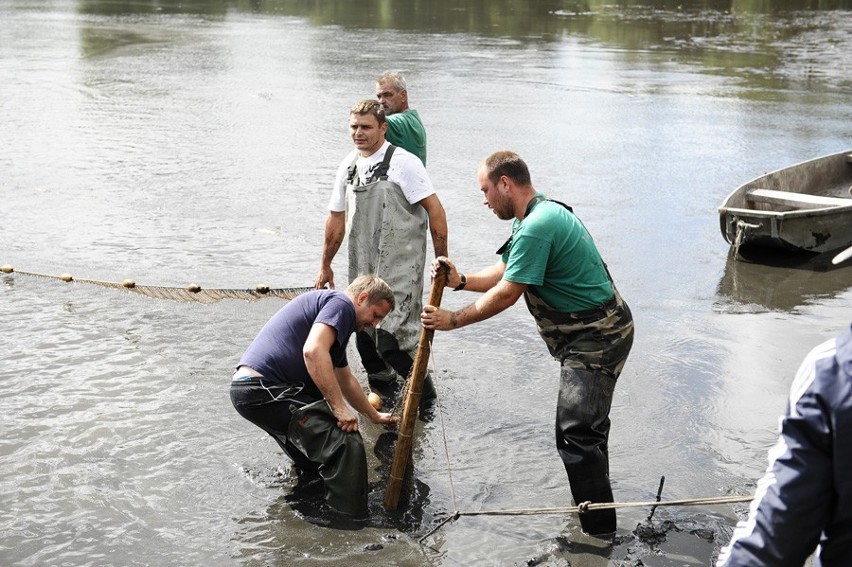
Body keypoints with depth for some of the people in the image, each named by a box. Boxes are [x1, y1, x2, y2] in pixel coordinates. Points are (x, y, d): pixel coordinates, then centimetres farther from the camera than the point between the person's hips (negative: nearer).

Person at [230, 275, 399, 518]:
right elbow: (313, 351, -25)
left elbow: (345, 379, 42)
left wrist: (374, 415, 51)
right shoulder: (341, 303, -4)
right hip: (264, 389, -11)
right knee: (346, 444, -18)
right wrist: (340, 408, -20)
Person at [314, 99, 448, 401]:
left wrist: (442, 260, -15)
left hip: (400, 268, -7)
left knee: (392, 338, -12)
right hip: (362, 268, 7)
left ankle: (422, 390, 9)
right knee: (366, 336, 13)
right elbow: (337, 219, 19)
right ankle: (380, 388, 32)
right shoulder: (349, 165, 10)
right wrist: (325, 266, 23)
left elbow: (435, 210, -12)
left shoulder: (403, 163, -10)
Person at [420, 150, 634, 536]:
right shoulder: (540, 214, 11)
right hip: (592, 333, 11)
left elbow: (506, 294, -20)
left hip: (597, 338, -11)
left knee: (576, 435, -12)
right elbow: (506, 271, 16)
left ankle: (599, 534, -6)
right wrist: (461, 281, 0)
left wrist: (453, 320, -8)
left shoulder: (537, 227, -24)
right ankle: (596, 520, 35)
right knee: (584, 428, 21)